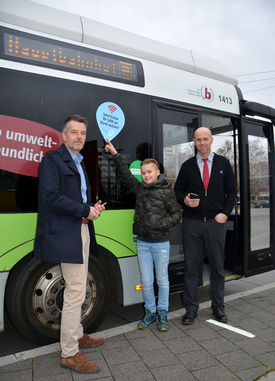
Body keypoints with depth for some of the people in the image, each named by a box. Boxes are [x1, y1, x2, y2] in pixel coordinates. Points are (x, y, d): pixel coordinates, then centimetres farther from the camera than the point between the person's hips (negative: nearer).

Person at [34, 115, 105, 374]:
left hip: (82, 231, 9)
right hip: (66, 234, -9)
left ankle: (77, 336, 35)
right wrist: (86, 210, -15)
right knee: (75, 292, -5)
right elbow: (51, 198, -19)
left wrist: (93, 208, 4)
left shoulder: (79, 162, 19)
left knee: (76, 290, 18)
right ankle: (69, 354, 10)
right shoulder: (52, 159, -8)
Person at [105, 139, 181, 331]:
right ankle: (150, 312, 28)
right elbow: (126, 174, 11)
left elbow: (176, 215, -5)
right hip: (142, 243, 4)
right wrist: (115, 154, 9)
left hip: (161, 244, -3)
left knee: (162, 280, 10)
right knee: (146, 281, 10)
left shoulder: (166, 191, -8)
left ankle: (162, 313, 27)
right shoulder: (140, 188, 5)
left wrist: (159, 224, -19)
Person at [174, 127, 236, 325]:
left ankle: (218, 307, 24)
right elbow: (178, 190, 9)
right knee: (191, 266, 4)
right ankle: (191, 309, 15)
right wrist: (184, 200, -12)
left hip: (215, 222, 0)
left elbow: (231, 191, 6)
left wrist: (225, 213, -6)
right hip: (192, 222, 0)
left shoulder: (223, 163, 8)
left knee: (217, 266, 8)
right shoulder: (187, 165, 8)